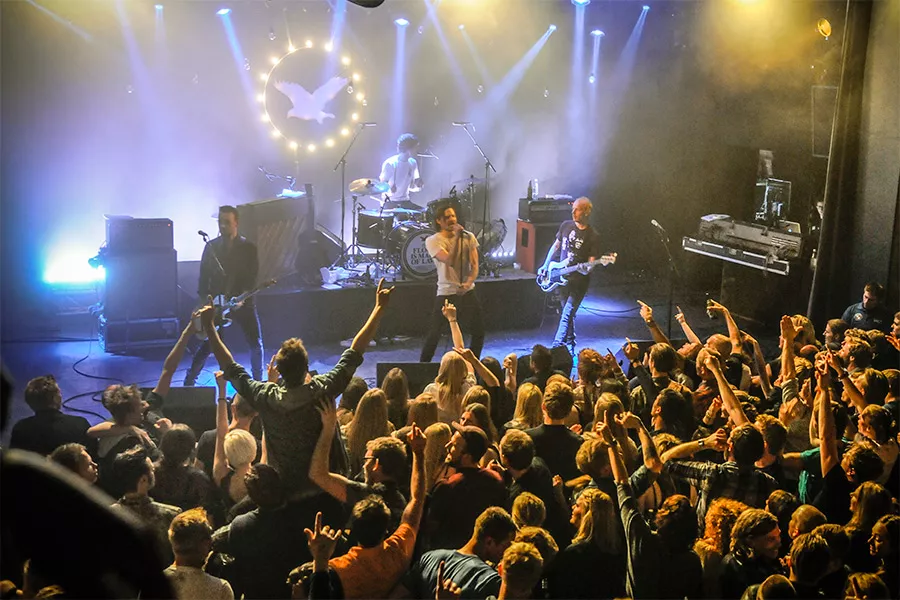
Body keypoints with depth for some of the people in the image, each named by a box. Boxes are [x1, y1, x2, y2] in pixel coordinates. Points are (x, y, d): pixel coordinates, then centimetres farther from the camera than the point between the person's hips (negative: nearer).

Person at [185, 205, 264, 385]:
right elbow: (204, 276, 5)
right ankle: (189, 381, 8)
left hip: (243, 302, 0)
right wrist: (204, 301, -5)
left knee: (256, 344, 1)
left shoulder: (248, 247, -2)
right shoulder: (211, 246, 3)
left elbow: (252, 277, -7)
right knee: (206, 345, -4)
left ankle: (258, 381, 18)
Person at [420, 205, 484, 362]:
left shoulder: (468, 237, 3)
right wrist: (457, 237, -21)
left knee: (478, 332, 8)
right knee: (434, 334, -3)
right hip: (445, 294, -4)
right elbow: (450, 261, -22)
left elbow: (474, 265, -2)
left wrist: (469, 283, -21)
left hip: (468, 292, 4)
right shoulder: (432, 241, -8)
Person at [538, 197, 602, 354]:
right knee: (567, 313, 14)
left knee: (567, 314, -15)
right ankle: (570, 344, 26)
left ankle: (557, 347, -18)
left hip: (578, 280, -5)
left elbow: (592, 261, -8)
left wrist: (586, 269, -29)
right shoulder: (566, 225, 5)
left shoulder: (593, 236, -10)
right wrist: (546, 266, 13)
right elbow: (556, 246, 17)